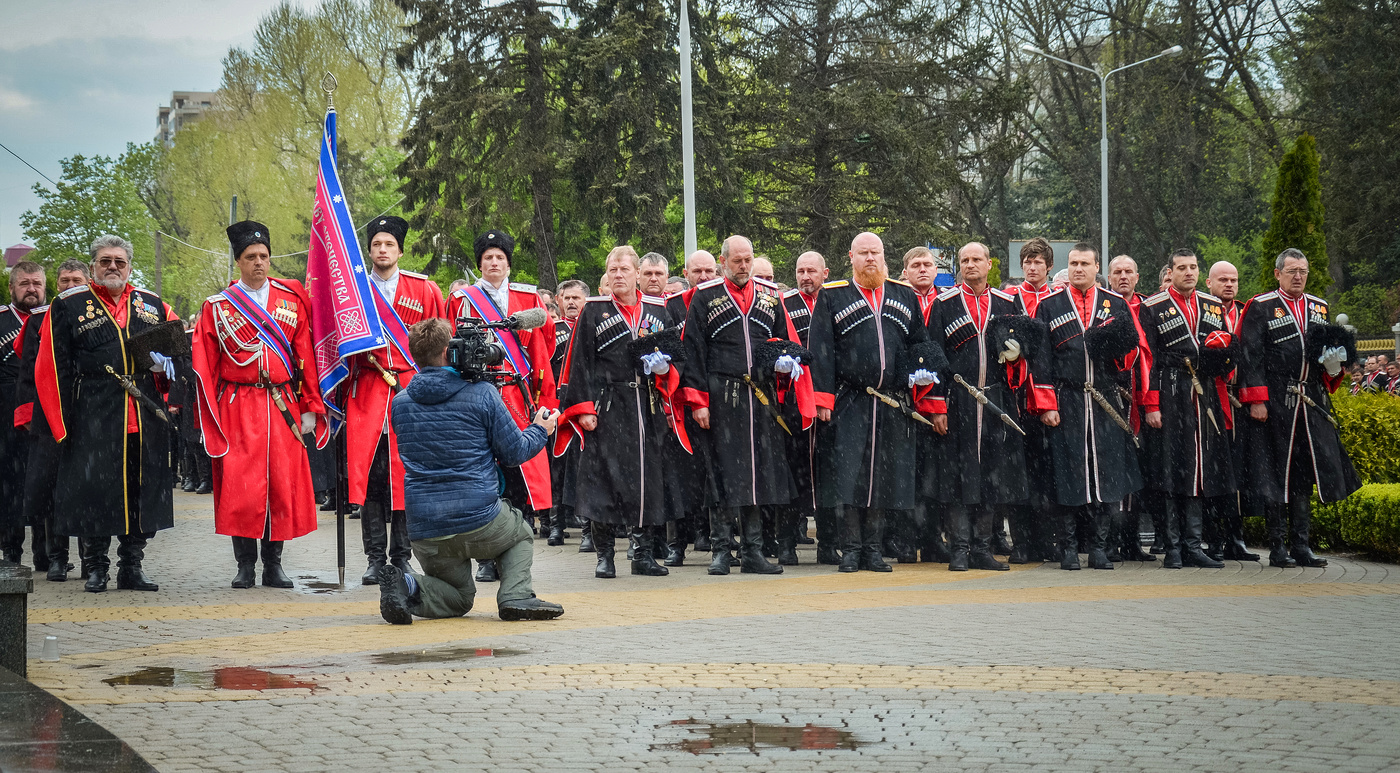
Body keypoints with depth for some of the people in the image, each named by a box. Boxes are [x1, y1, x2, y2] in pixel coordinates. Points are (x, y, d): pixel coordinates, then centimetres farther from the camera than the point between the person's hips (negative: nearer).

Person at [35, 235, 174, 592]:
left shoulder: (153, 306, 13)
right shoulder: (67, 307, 3)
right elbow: (52, 369, 1)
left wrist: (164, 364, -2)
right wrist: (62, 424, -5)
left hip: (145, 420, 3)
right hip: (93, 423, -3)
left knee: (142, 492, 5)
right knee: (93, 493, -1)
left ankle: (132, 567, 15)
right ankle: (96, 568, 9)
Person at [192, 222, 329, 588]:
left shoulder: (292, 299, 9)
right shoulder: (218, 307, 5)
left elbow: (305, 355, 8)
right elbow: (205, 367, 5)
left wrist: (310, 407, 2)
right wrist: (209, 420, -1)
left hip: (283, 407, 1)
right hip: (237, 408, -1)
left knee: (283, 485, 1)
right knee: (239, 486, -4)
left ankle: (273, 565, 11)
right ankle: (245, 565, 5)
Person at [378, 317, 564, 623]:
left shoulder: (399, 403, 6)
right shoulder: (482, 394, -7)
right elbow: (513, 454, -2)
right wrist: (540, 431, 20)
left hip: (425, 533, 3)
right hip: (481, 523, -3)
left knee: (459, 597, 25)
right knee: (521, 535, 31)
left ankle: (405, 586, -7)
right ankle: (516, 596, 2)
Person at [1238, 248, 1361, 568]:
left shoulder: (1319, 308, 16)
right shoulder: (1260, 308, -2)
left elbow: (1329, 347, 24)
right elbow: (1250, 358, -7)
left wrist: (1334, 364, 0)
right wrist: (1256, 400, -14)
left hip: (1312, 404, 5)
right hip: (1274, 405, -5)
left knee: (1305, 473, 7)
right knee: (1276, 475, -2)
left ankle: (1301, 545, 13)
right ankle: (1278, 547, 3)